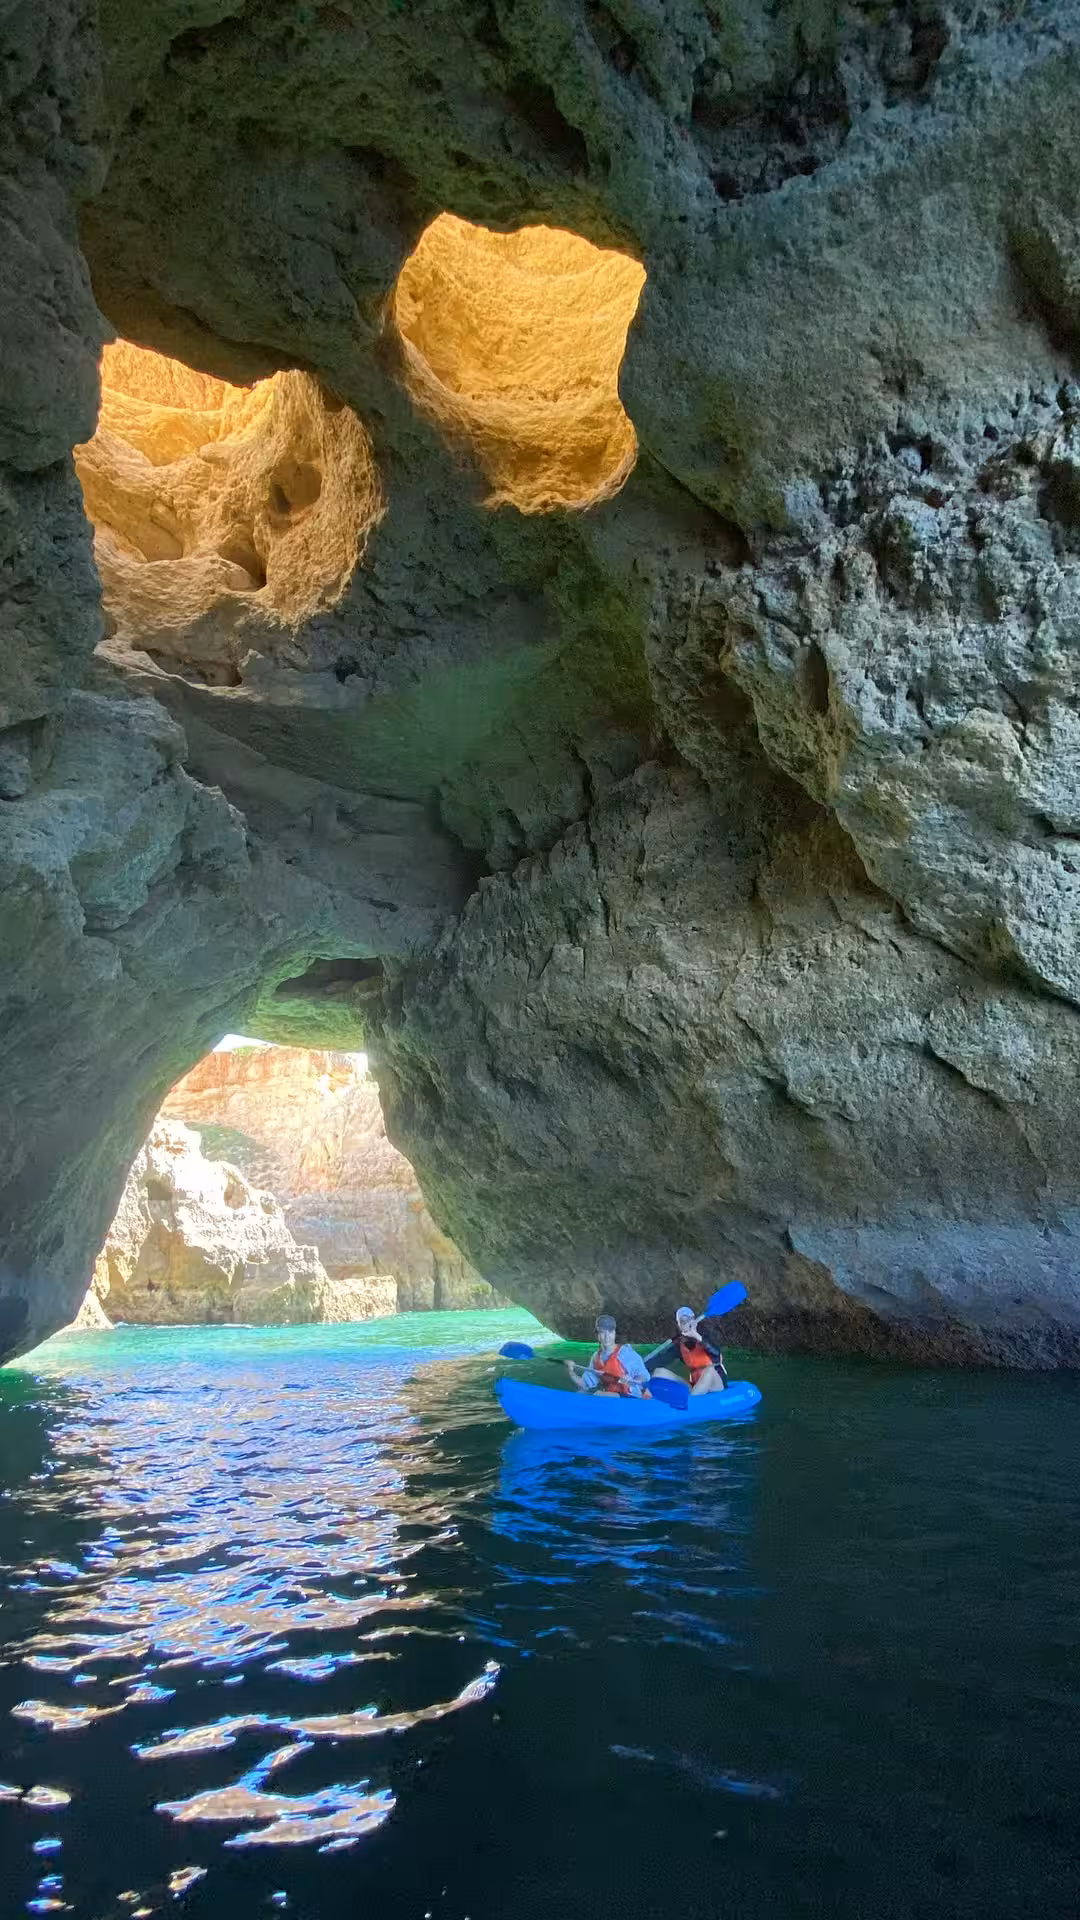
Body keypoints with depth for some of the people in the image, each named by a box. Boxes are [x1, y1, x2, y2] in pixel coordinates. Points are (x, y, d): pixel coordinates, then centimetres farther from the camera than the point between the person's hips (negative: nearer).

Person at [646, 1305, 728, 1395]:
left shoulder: (705, 1336, -11)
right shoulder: (678, 1345, -1)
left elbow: (716, 1353, -32)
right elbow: (660, 1359, -14)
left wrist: (698, 1337, -44)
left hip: (716, 1384, -4)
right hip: (695, 1387, 4)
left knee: (709, 1369, -36)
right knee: (659, 1372, -7)